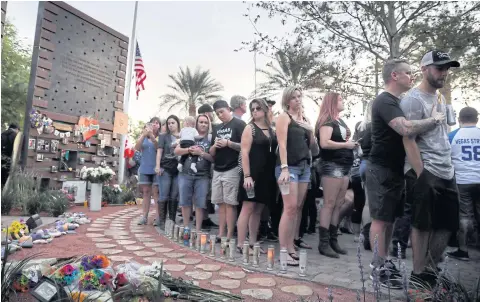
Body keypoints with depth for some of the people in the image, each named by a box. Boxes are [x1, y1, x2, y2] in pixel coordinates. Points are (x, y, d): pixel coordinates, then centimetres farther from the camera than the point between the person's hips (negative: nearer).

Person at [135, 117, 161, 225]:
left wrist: (152, 136, -26)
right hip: (144, 169, 3)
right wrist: (144, 134, -14)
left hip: (156, 169, -3)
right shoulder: (143, 137, 10)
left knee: (156, 193, -4)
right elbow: (137, 148, -3)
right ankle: (145, 216, 10)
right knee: (146, 192, 7)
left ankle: (159, 217, -1)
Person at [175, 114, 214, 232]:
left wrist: (201, 153, -14)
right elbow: (176, 151, 8)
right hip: (185, 174, 2)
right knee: (185, 202, 7)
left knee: (200, 203, 1)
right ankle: (186, 228, 20)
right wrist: (189, 149, -8)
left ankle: (198, 229, 11)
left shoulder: (211, 139, 4)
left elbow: (214, 158, -2)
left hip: (203, 176, -2)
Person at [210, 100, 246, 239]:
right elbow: (211, 152, 19)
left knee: (230, 203, -5)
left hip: (232, 169, -7)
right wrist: (214, 146, -3)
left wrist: (228, 143, -18)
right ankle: (221, 234, 16)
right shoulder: (217, 128, 18)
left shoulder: (239, 124, -2)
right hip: (217, 170, 7)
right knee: (221, 203, 9)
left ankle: (229, 236, 1)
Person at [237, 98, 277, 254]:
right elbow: (244, 153, -11)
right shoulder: (250, 128, -3)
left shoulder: (272, 130, 13)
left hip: (267, 174, 6)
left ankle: (252, 243, 17)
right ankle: (241, 244, 1)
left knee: (258, 210, 9)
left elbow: (275, 151, 15)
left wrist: (275, 173, 7)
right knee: (248, 208, -6)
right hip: (253, 174, -6)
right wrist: (247, 176, -19)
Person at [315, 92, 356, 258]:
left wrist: (350, 139, 10)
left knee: (338, 204, 10)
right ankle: (323, 243, -3)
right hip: (332, 165, -9)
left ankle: (333, 240, 18)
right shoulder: (327, 121, -9)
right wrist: (345, 144, -14)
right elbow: (324, 143, -23)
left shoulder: (341, 121, 20)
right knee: (329, 204, -8)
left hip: (344, 166, 9)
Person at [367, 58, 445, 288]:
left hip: (396, 170, 10)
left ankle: (382, 260, 25)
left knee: (390, 218, 14)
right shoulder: (385, 101, -15)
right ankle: (378, 268, 6)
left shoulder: (396, 102, 18)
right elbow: (406, 129, -30)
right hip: (382, 170, -10)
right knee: (381, 218, -3)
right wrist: (434, 119, -15)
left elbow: (406, 129, 24)